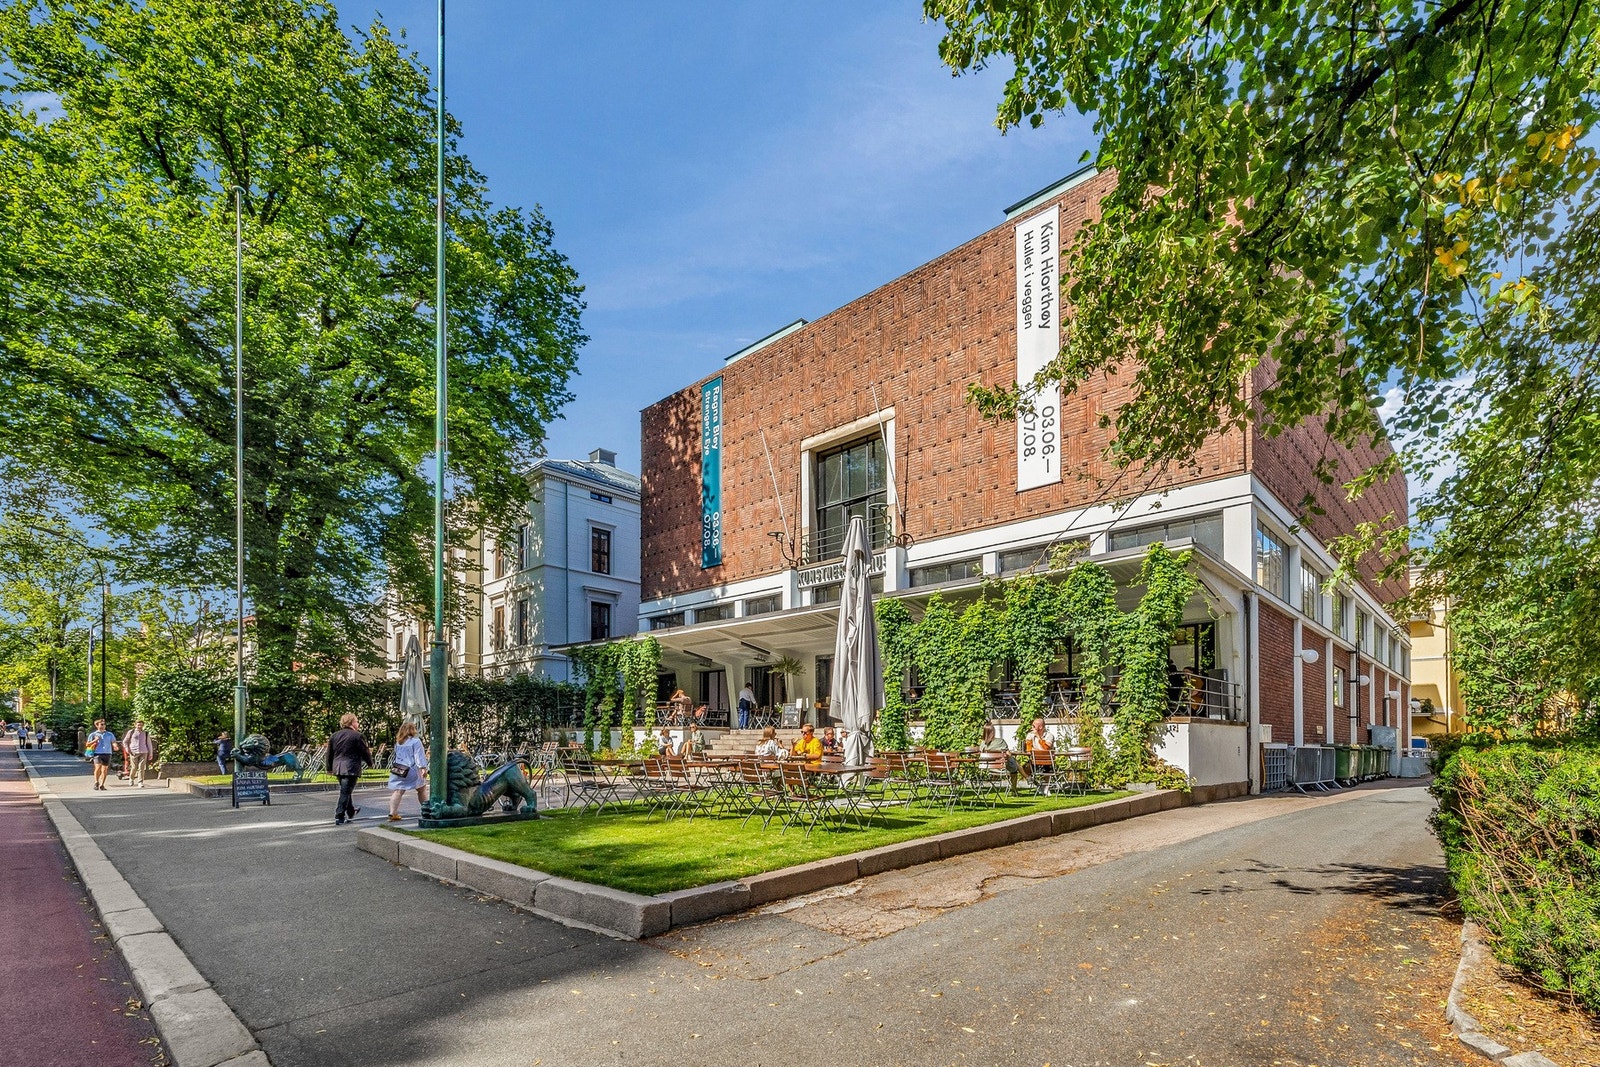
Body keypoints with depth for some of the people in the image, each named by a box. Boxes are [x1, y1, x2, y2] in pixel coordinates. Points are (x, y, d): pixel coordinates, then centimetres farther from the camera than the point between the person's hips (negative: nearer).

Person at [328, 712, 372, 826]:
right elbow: (365, 752, -6)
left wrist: (330, 767, 22)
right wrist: (369, 761, 13)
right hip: (351, 768, -7)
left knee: (345, 790, 22)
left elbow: (329, 753, 14)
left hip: (337, 768, 7)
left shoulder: (334, 735, 10)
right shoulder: (357, 736, -10)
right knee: (345, 792, -3)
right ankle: (339, 817, -5)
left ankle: (351, 812, 37)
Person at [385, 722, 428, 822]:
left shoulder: (398, 742, 13)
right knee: (422, 789, 12)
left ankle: (392, 813, -11)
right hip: (412, 770, -5)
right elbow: (419, 756, -14)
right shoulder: (416, 741, -8)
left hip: (398, 770, 5)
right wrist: (423, 768, -18)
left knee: (397, 791, 0)